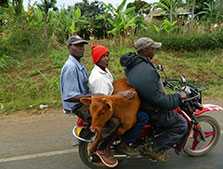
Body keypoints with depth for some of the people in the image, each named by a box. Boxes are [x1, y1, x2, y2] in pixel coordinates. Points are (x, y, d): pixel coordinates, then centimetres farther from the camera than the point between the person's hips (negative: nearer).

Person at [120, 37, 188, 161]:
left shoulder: (134, 63, -2)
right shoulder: (146, 73, -34)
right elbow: (159, 101, -30)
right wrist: (178, 97, -17)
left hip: (140, 101, 10)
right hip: (150, 111, -10)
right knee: (181, 125, -1)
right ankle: (157, 149, 7)